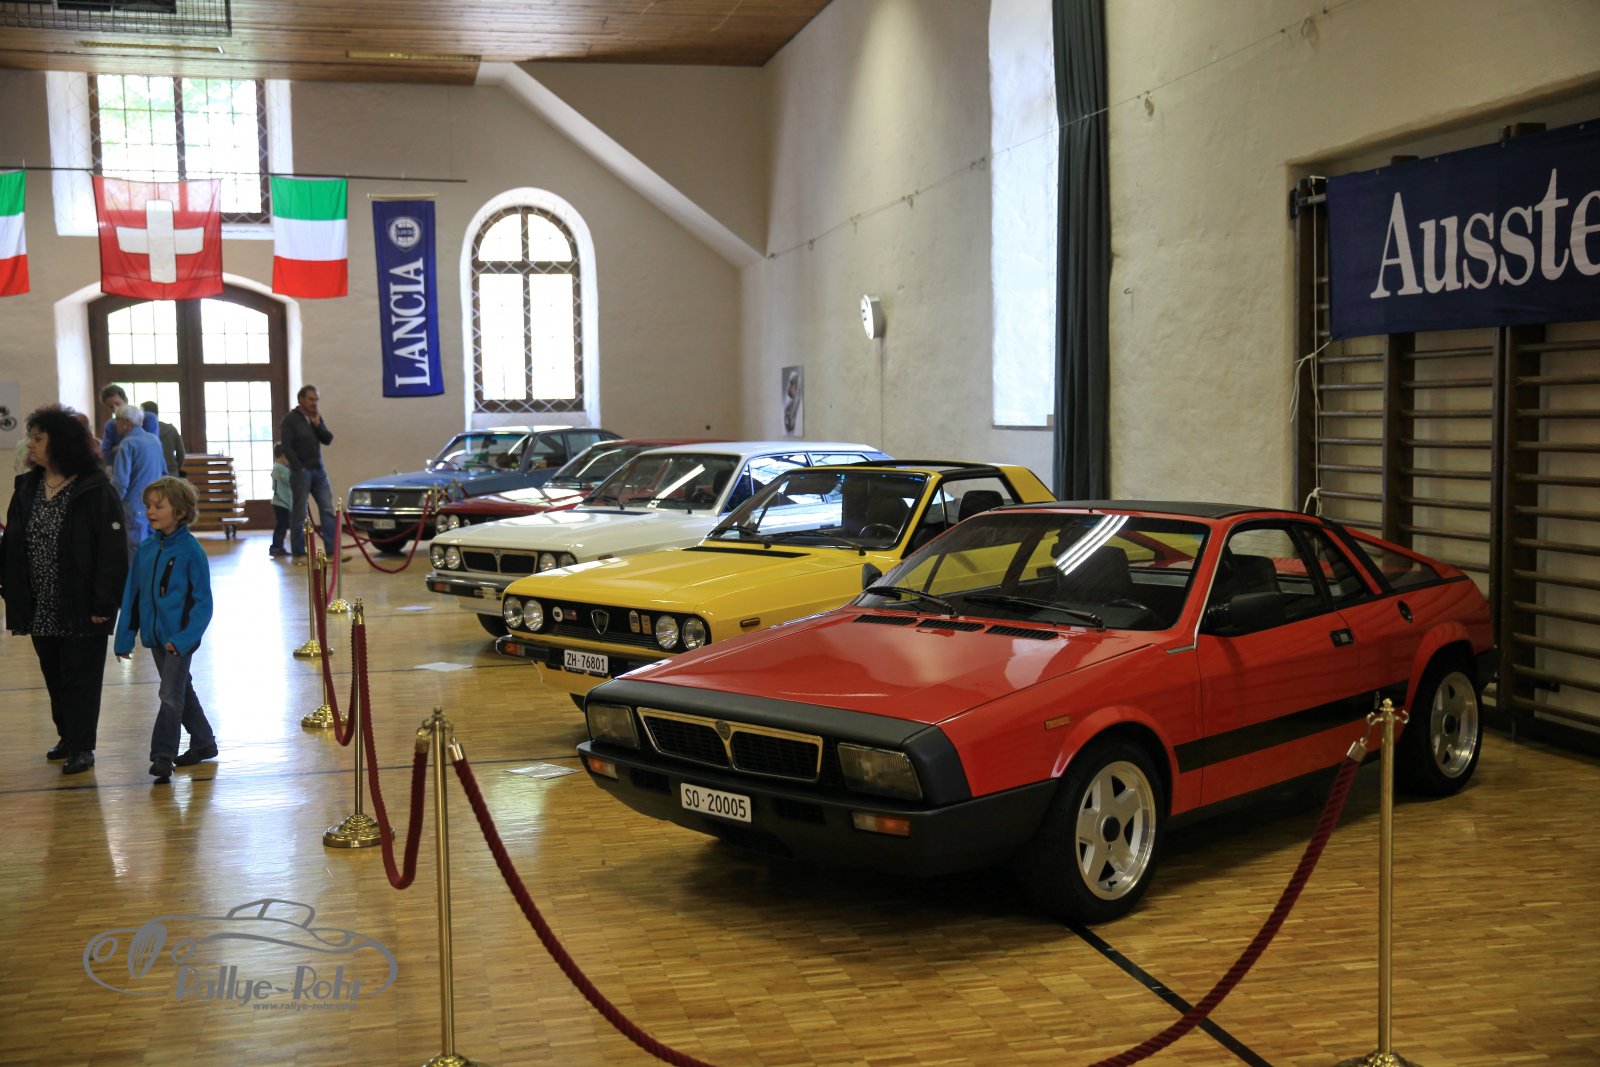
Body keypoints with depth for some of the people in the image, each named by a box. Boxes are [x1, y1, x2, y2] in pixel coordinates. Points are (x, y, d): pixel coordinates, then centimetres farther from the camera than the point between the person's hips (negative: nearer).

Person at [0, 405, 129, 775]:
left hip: (81, 607, -6)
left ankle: (82, 746, 15)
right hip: (41, 609, 6)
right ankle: (68, 737, 31)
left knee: (81, 678, 4)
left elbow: (112, 550, -15)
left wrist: (103, 602, -18)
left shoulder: (95, 490, -13)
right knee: (54, 677, 16)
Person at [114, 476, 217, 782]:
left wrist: (184, 638, -22)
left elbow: (202, 601, -14)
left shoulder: (190, 550, -14)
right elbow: (132, 594, 8)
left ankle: (162, 756, -1)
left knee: (171, 694, -6)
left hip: (180, 638, -7)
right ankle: (203, 742, 31)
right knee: (181, 691, 17)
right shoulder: (147, 549, 3)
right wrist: (124, 637, 5)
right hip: (155, 636, 7)